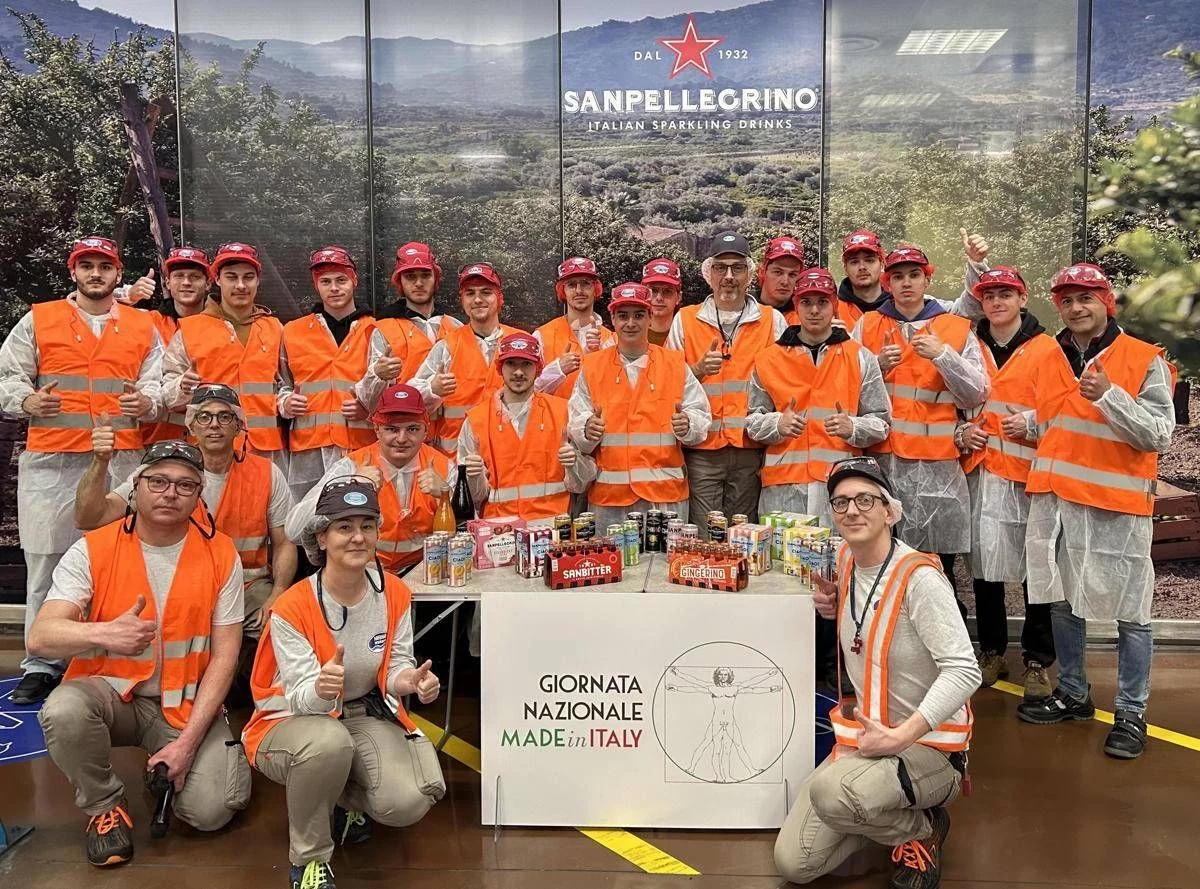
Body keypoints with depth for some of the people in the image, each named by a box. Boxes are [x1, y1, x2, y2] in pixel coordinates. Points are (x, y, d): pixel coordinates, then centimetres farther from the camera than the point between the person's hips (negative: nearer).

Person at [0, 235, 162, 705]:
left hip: (120, 460, 0)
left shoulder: (143, 327, 13)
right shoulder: (38, 320, 11)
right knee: (46, 563, 2)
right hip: (49, 462, 0)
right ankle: (42, 665, 13)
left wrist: (148, 404, -11)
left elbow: (158, 384, 10)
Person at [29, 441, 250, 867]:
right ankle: (105, 803, -2)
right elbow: (39, 637, -17)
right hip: (111, 692, 1)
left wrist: (188, 741, -12)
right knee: (63, 711, -32)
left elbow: (224, 655, -5)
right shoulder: (92, 551, -7)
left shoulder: (221, 555, -6)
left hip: (186, 704, 0)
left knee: (210, 811, -17)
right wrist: (103, 633, -39)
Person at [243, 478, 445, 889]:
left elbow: (396, 666, -1)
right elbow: (302, 700, -22)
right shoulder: (291, 608, -21)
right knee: (329, 741, -40)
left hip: (365, 716, 4)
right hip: (292, 720, -3)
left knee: (408, 802, -22)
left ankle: (346, 802, 17)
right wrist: (319, 689, -46)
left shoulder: (395, 594, -8)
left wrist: (410, 680, -26)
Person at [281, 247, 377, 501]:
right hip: (308, 452, 1)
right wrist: (285, 404, 3)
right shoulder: (292, 332, 15)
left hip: (363, 451, -1)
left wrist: (370, 406, -7)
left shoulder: (375, 332, 10)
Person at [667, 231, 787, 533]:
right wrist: (698, 369, -9)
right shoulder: (685, 320, 10)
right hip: (702, 451, 0)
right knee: (703, 539, -2)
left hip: (751, 451, 1)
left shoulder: (772, 320, 10)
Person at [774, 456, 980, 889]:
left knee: (829, 791, -36)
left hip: (928, 744, -6)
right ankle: (887, 813, 21)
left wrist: (899, 738, -30)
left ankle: (923, 828, -3)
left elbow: (964, 671, -24)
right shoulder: (846, 560, 2)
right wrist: (835, 609, 0)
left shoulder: (919, 576, -20)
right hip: (863, 737, 7)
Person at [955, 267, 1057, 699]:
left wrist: (1032, 424, -15)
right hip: (980, 472, 3)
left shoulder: (1047, 349, 2)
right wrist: (960, 433, 3)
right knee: (984, 564, 9)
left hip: (1028, 473, -3)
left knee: (1036, 568, 0)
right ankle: (992, 652, 23)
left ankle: (1037, 662, 13)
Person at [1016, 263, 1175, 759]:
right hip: (1055, 500, 6)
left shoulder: (1145, 360, -4)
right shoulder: (1051, 360, 13)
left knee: (1129, 613, 1)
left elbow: (1159, 435, -10)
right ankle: (1073, 694, 30)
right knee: (1061, 601, 15)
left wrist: (1110, 396, -21)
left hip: (1116, 506, -6)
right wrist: (1025, 424, 7)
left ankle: (1131, 714, 14)